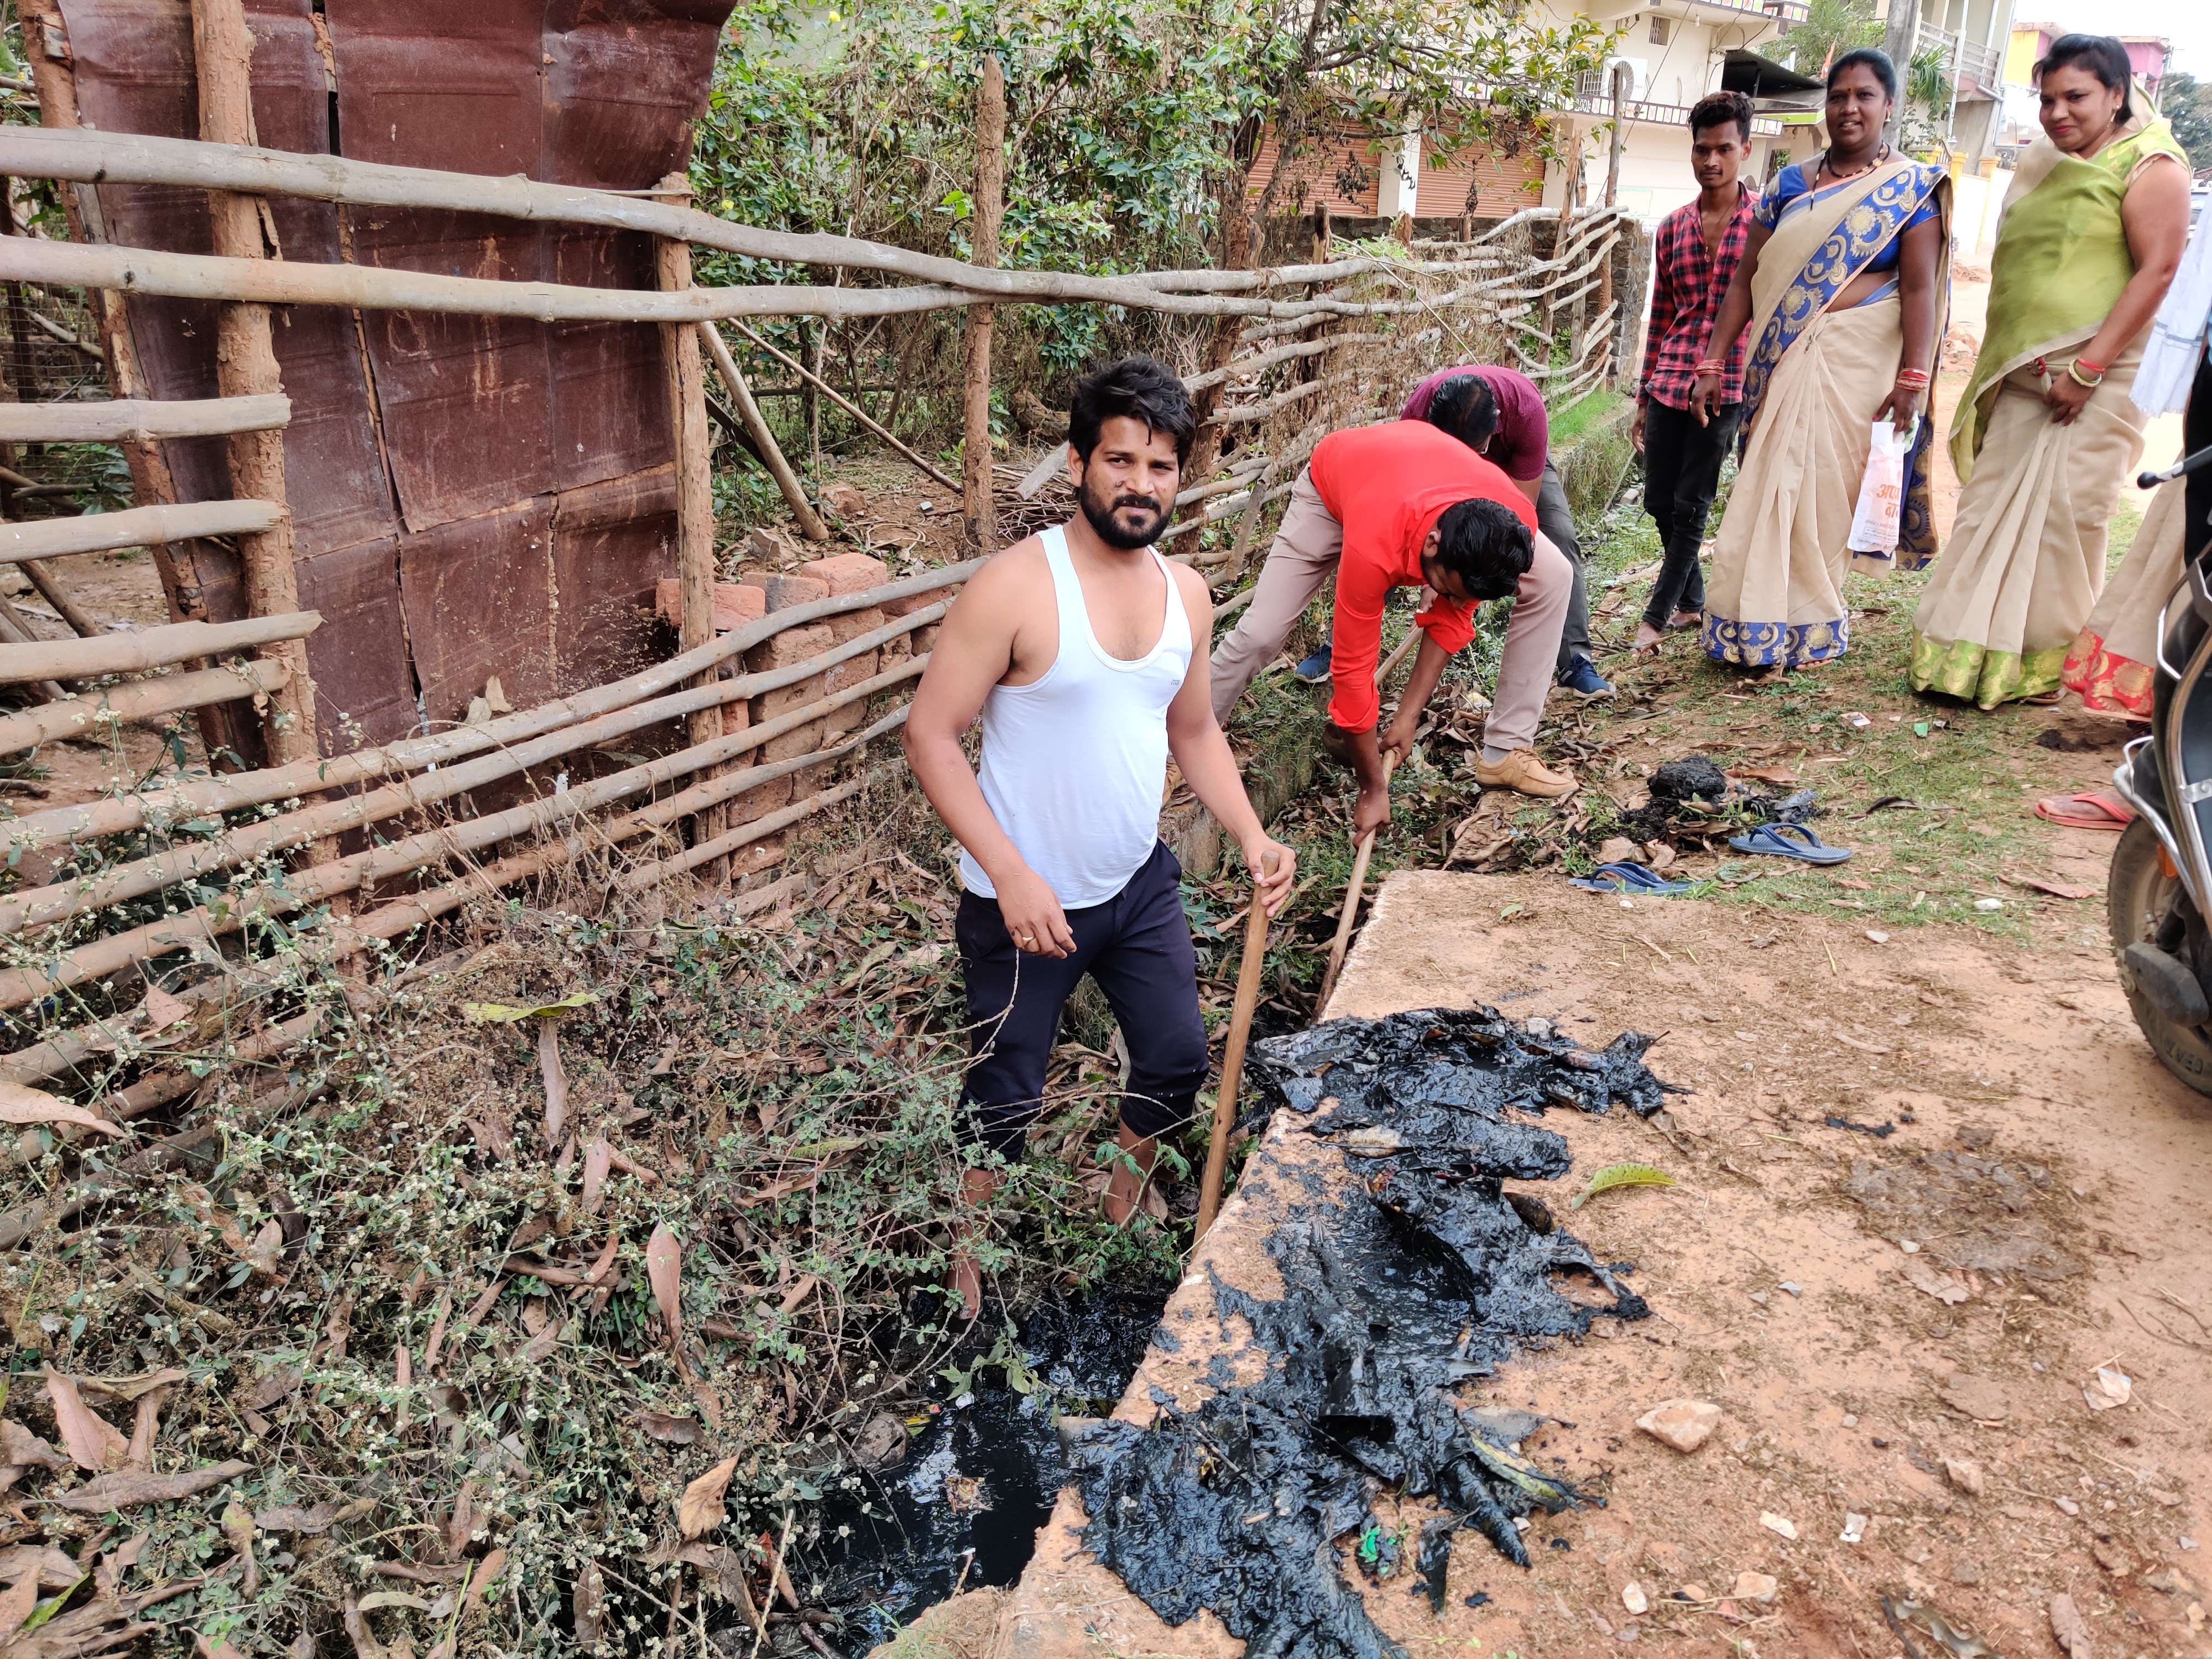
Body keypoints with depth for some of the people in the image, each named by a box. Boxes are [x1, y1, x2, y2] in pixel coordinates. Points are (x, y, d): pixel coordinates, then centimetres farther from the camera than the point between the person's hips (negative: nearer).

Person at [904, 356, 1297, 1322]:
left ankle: (1121, 1217, 44)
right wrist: (1012, 876, -26)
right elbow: (931, 736, -19)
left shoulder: (1186, 594, 1)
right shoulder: (1015, 587, -20)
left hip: (1140, 883, 6)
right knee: (1007, 1098, 8)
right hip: (1027, 899, -6)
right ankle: (965, 1267, 33)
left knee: (1179, 1060, 16)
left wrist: (1253, 838, -2)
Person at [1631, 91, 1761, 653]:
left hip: (1729, 383, -5)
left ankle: (1657, 617, 7)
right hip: (1669, 384, 5)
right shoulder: (1672, 227, 11)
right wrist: (1642, 397, 15)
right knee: (1659, 501, 8)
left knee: (1691, 507, -2)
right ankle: (1692, 601, 27)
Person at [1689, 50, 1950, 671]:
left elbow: (1920, 286, -8)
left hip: (1857, 363, -3)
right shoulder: (1790, 185, 10)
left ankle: (1804, 629, 12)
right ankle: (1762, 622, 12)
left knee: (1822, 491, 0)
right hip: (1782, 360, 3)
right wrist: (1713, 364, 3)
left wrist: (1913, 378, -17)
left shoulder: (1912, 187, 0)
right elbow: (1746, 280, 9)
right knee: (1769, 488, 2)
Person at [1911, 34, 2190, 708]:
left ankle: (2045, 663, 6)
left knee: (2060, 513, -6)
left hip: (2094, 374, -6)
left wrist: (2087, 369, -20)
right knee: (1992, 506, 4)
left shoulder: (2149, 166, -5)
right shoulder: (2043, 164, 16)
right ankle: (1971, 652, 10)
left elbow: (2157, 269, -14)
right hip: (2021, 374, 6)